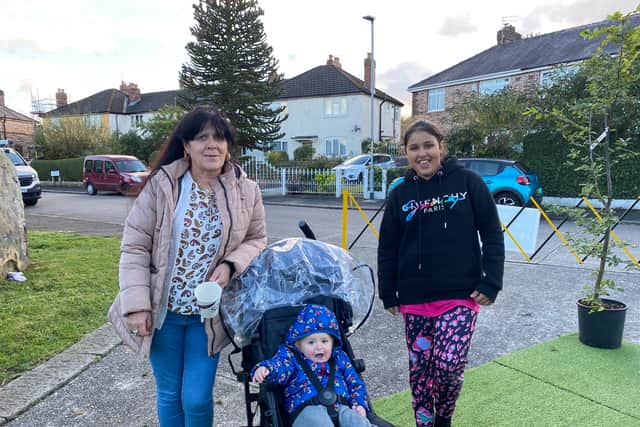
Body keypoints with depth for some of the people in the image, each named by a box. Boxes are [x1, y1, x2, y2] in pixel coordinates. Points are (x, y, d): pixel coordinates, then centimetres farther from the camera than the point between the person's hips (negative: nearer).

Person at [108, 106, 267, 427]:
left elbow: (257, 241, 5)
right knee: (168, 395, 16)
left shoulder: (246, 191, -4)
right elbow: (135, 246, -7)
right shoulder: (161, 184, -9)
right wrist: (137, 304, -13)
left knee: (197, 399, 5)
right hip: (163, 310, 0)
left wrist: (231, 265, -16)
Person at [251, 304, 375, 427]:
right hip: (308, 408, -4)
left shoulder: (339, 357, 25)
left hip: (341, 407, 4)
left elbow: (355, 383, 28)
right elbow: (279, 366, -6)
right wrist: (265, 368, -30)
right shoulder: (291, 357, 15)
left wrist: (360, 404, 9)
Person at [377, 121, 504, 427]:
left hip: (460, 294, -2)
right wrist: (388, 294, 7)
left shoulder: (468, 182, -3)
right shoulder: (400, 194, 4)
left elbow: (492, 235, 0)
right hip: (415, 298, 3)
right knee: (420, 366, 9)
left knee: (449, 363, -8)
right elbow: (387, 248, 9)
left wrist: (491, 282, -6)